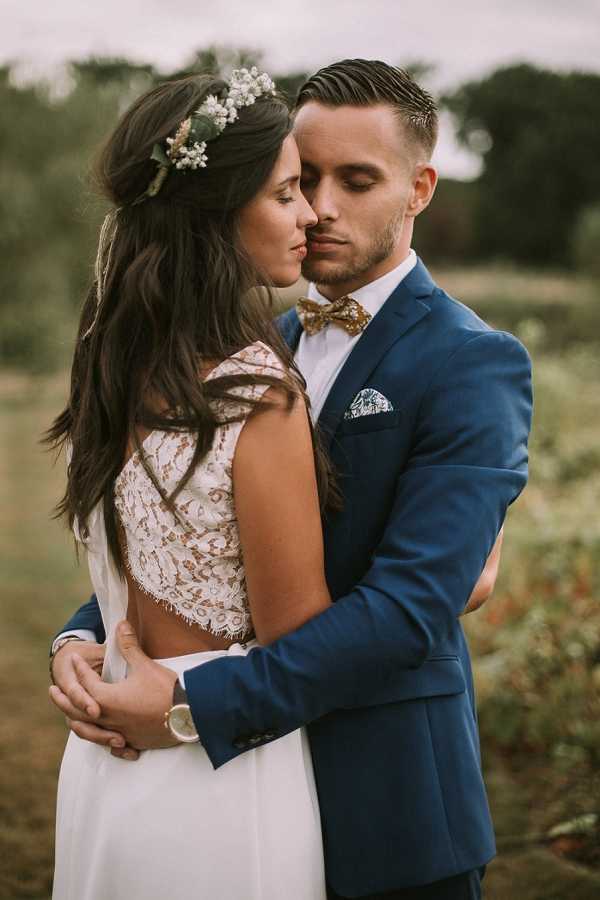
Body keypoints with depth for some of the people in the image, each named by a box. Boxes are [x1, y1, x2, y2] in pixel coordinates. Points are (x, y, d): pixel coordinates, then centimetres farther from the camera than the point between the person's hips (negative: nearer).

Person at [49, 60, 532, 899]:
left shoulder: (475, 364, -14)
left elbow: (410, 607, -23)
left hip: (385, 808, -5)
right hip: (248, 778, 6)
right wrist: (82, 636, -12)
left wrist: (194, 704, -26)